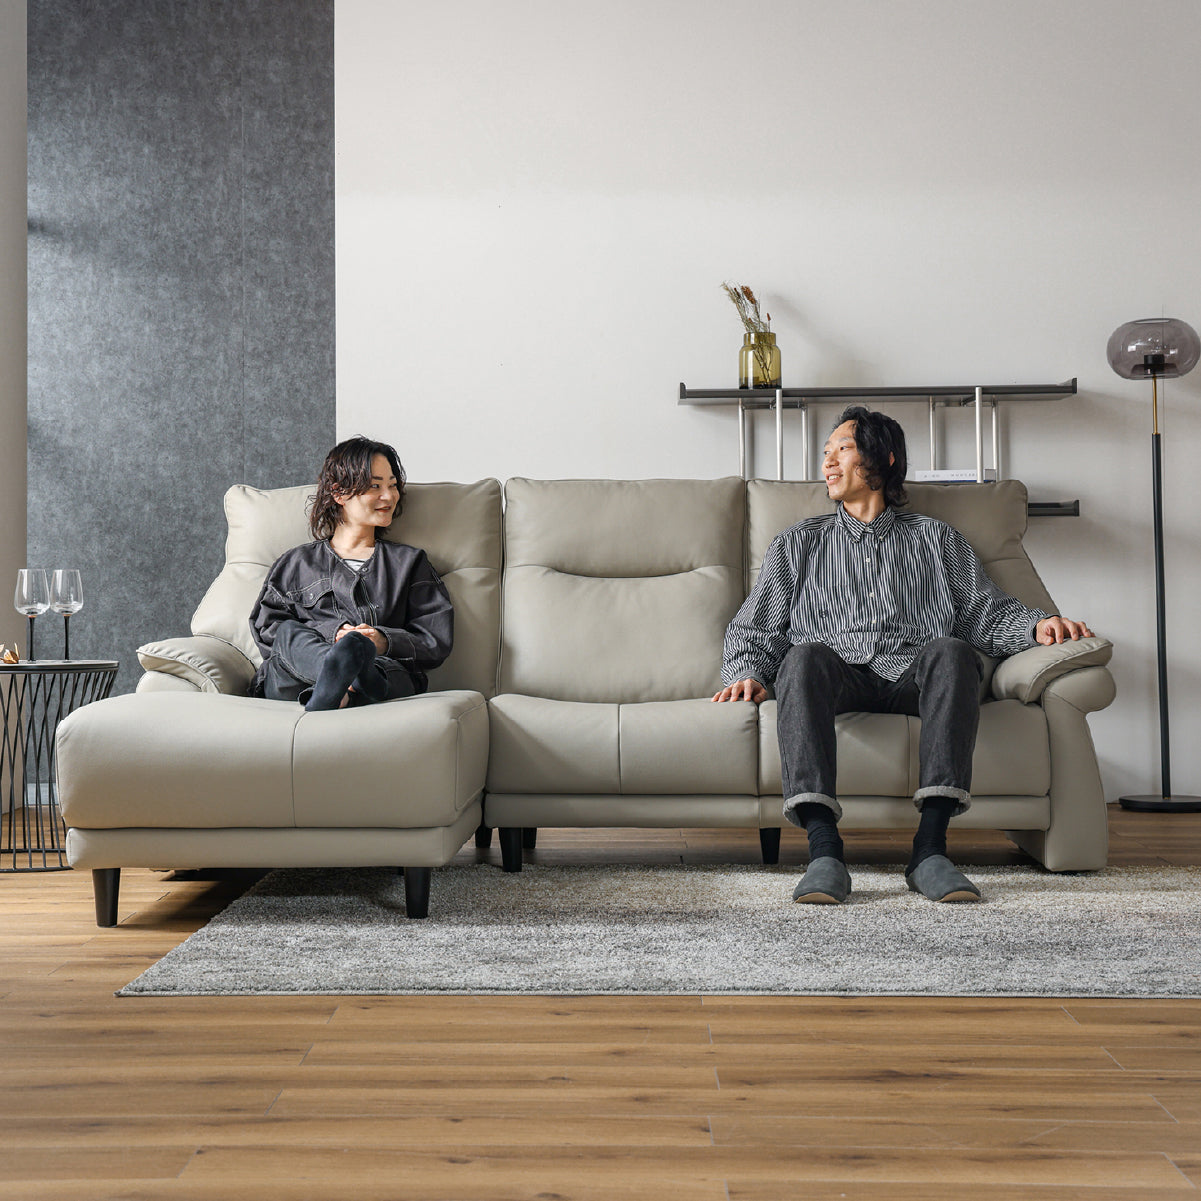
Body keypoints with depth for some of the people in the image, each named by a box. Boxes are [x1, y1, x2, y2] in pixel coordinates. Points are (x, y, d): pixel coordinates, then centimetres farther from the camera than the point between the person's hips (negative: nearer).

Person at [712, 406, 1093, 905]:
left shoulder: (936, 539, 27)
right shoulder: (797, 545, 27)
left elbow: (986, 612, 17)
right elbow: (752, 630, 19)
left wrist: (1037, 624, -4)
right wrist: (748, 673, -2)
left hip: (912, 677, 0)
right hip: (838, 677, 0)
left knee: (950, 651, -35)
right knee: (806, 656, -36)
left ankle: (930, 848, -42)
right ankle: (825, 852, -46)